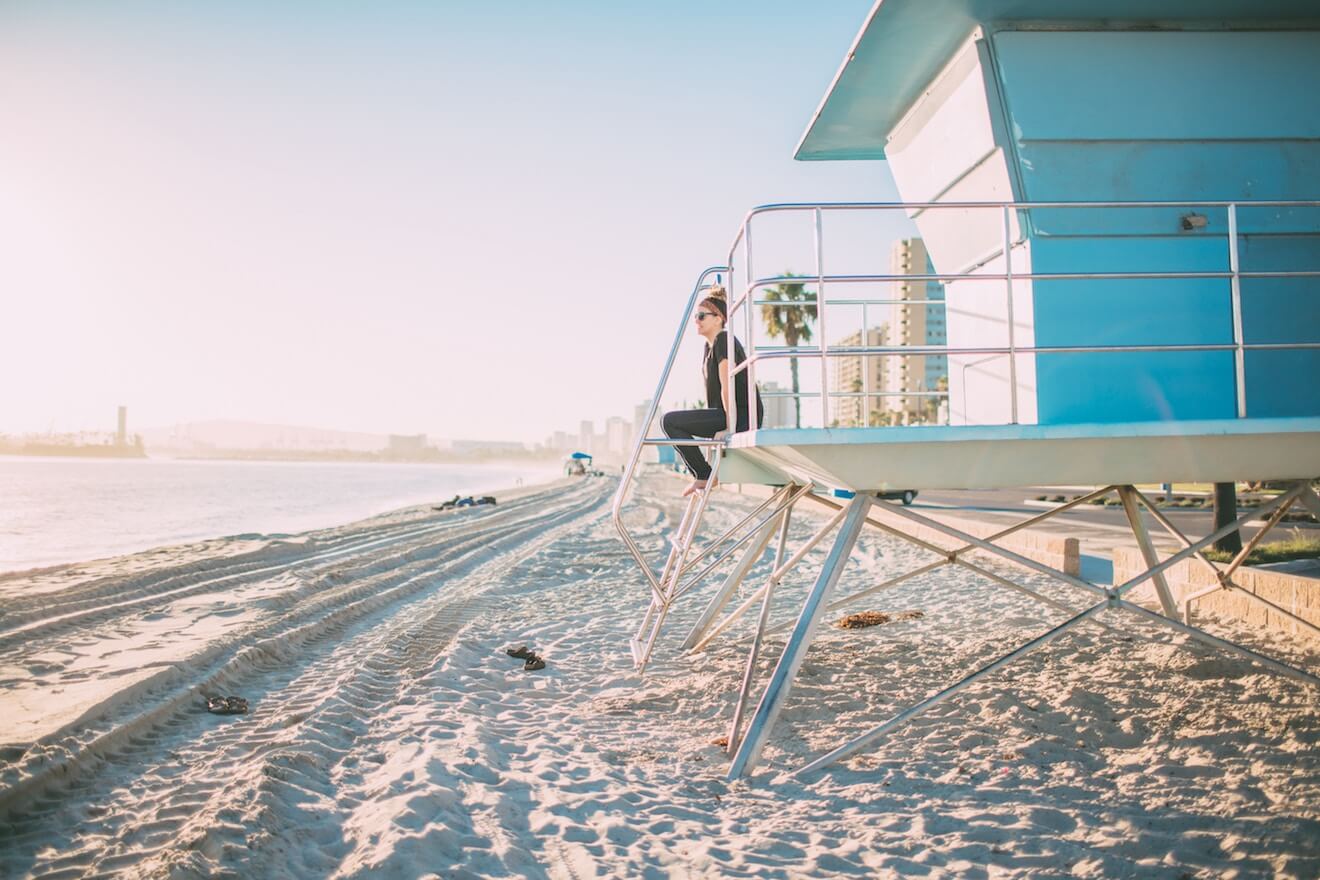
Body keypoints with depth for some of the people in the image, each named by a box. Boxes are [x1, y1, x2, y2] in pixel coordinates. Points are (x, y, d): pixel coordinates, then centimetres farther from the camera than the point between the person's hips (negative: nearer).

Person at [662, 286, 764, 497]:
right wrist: (714, 426, 14)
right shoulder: (710, 345, 17)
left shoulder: (724, 341, -13)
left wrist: (729, 427, -21)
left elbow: (728, 387, -18)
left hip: (742, 416, -11)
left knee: (670, 421, -19)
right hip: (724, 415, 11)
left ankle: (704, 476, -11)